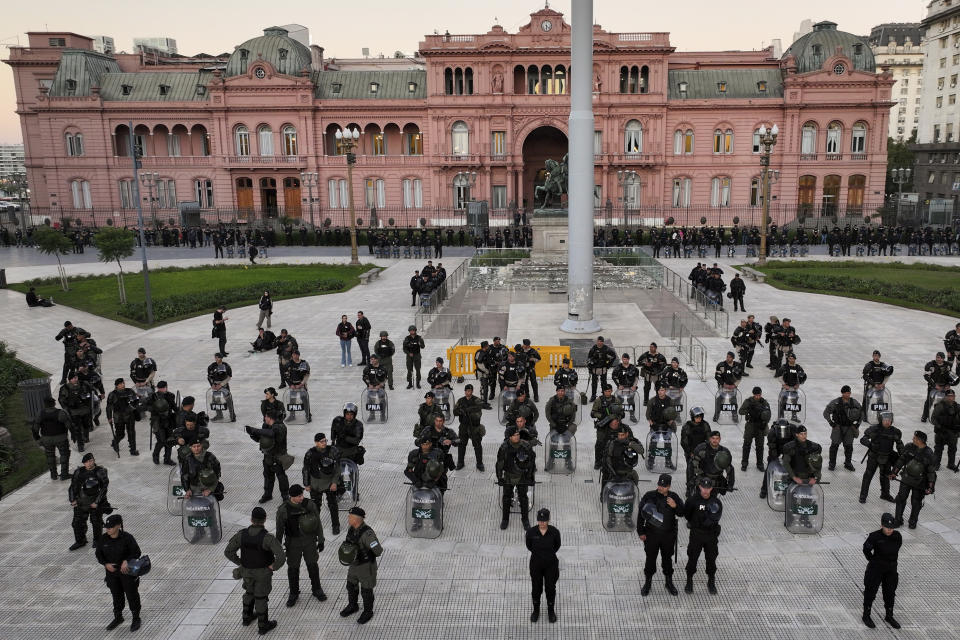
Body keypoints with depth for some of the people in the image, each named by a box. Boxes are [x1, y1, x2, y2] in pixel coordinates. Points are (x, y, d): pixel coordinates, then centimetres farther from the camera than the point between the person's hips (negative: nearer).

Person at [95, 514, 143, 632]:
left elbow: (137, 552, -12)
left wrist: (126, 561, -28)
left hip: (127, 571, -4)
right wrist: (106, 564, -14)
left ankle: (136, 618, 24)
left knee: (131, 595, 7)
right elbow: (99, 554, 3)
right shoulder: (103, 539, -8)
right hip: (112, 571, 4)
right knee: (116, 595, 18)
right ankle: (118, 617, 38)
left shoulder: (127, 538, -19)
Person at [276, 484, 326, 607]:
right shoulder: (283, 509, -20)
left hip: (309, 541, 1)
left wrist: (321, 540, -1)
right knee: (293, 568, 13)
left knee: (313, 565, 13)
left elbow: (318, 523, -5)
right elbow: (279, 529, -9)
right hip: (293, 542, -1)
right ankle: (294, 593, 35)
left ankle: (316, 590, 35)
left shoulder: (310, 504, -16)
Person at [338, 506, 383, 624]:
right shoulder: (353, 528, -10)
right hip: (355, 564, 7)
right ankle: (352, 607, 49)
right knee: (351, 586, 24)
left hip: (366, 565, -7)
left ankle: (368, 612, 38)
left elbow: (378, 551, -31)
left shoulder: (367, 533, -36)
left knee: (366, 590, 13)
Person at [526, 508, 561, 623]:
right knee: (536, 588, 13)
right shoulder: (531, 531, -17)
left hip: (551, 564, 0)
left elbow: (557, 545, 2)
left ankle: (551, 611, 35)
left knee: (550, 588, 11)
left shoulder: (555, 532, -18)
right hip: (536, 563, 0)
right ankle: (536, 610, 36)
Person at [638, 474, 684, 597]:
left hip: (668, 535, 2)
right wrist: (641, 532, -4)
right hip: (651, 534, -1)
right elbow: (641, 514, -4)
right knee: (650, 559, 7)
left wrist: (675, 506, -20)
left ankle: (669, 582, 33)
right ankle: (647, 583, 23)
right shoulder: (649, 496, -10)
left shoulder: (674, 497, -3)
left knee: (667, 558, 15)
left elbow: (682, 513, 1)